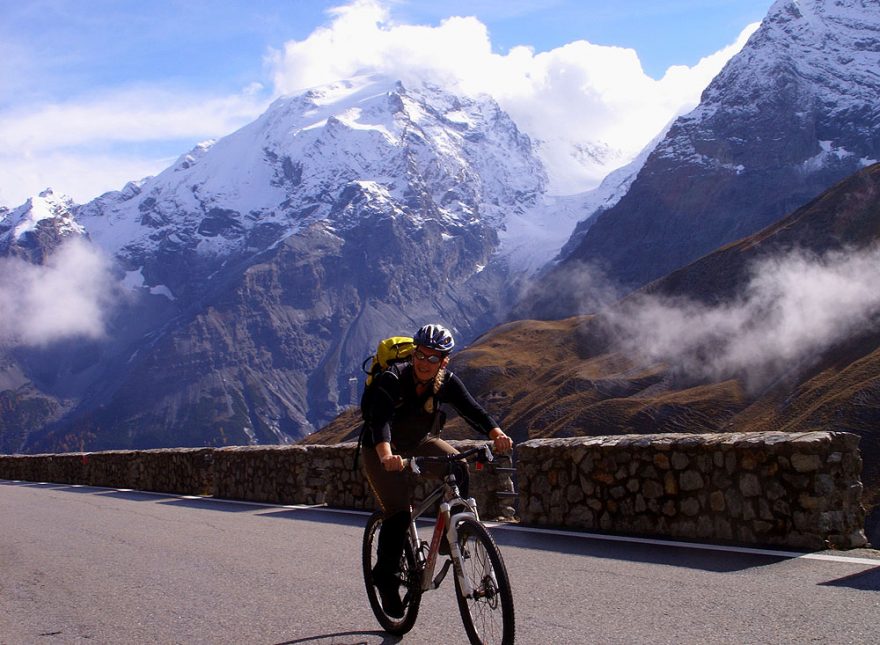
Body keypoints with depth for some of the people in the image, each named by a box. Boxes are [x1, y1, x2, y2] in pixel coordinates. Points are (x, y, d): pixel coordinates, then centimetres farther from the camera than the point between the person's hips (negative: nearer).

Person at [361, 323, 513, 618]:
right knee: (398, 513, -18)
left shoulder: (447, 382, -16)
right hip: (382, 450, -4)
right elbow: (380, 420, -42)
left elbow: (472, 409, -28)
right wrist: (386, 456, -61)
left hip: (420, 443, 4)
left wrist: (497, 434, -49)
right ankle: (386, 577, 1)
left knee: (459, 468, -24)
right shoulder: (392, 380, -28)